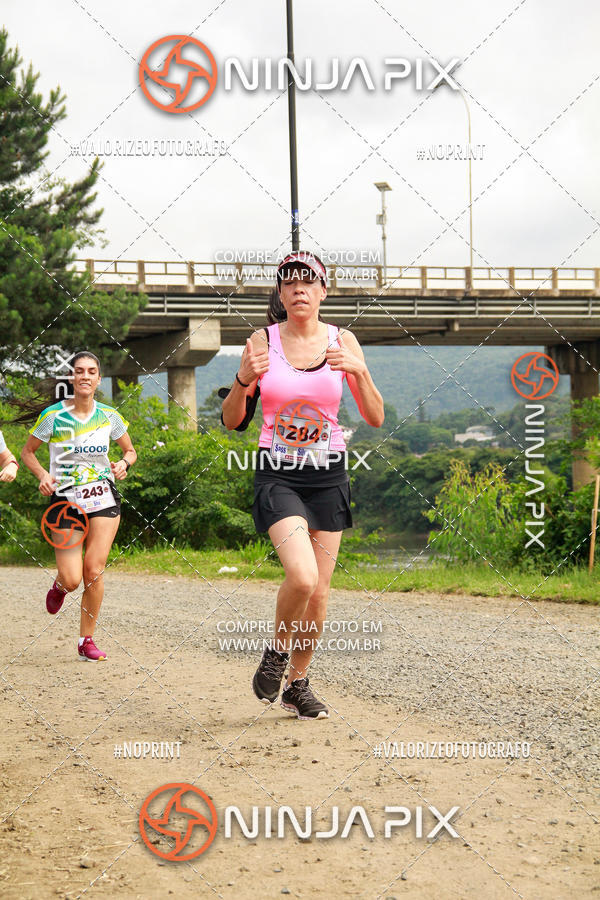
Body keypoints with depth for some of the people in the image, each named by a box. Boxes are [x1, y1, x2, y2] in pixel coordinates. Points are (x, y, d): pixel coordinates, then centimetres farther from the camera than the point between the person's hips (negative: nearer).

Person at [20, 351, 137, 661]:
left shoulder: (109, 416, 2)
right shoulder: (53, 416, -5)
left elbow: (130, 451, 16)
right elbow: (27, 452, 6)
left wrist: (124, 463, -6)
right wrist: (43, 475, -12)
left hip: (103, 499, 2)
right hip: (66, 501, -1)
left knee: (94, 571, -8)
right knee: (72, 580, -8)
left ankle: (87, 640, 8)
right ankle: (59, 584, 32)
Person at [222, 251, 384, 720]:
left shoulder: (342, 342, 1)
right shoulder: (263, 341, -2)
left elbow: (376, 418, -1)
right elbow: (231, 420, 0)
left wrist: (359, 370, -18)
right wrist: (243, 379, -19)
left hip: (328, 475, 3)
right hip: (278, 474, -2)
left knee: (319, 592, 4)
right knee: (301, 576, -23)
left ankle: (297, 683, 25)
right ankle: (277, 651, 6)